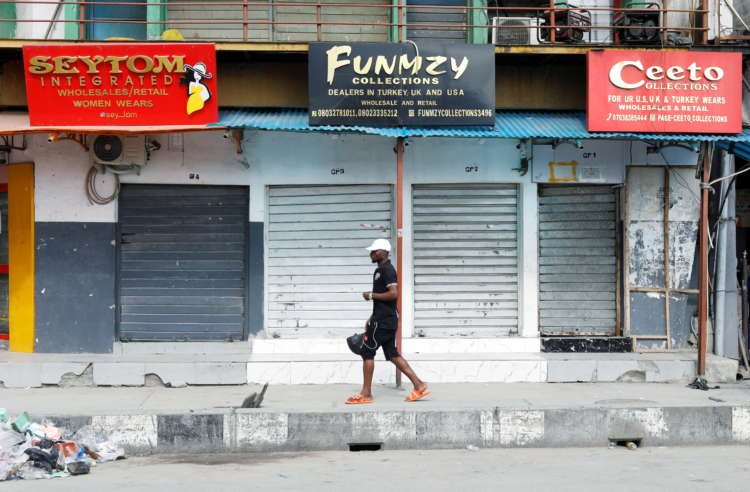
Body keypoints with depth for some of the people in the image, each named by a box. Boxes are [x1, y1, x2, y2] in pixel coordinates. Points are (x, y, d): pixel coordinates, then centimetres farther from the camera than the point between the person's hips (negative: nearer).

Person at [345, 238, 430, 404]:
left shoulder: (387, 270, -14)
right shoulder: (380, 270, 18)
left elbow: (393, 293, -26)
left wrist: (371, 295, -16)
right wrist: (371, 320, 24)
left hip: (383, 321, -10)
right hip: (386, 319, 10)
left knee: (367, 352, -5)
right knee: (393, 354, 10)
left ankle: (366, 394, 0)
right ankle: (419, 386, 10)